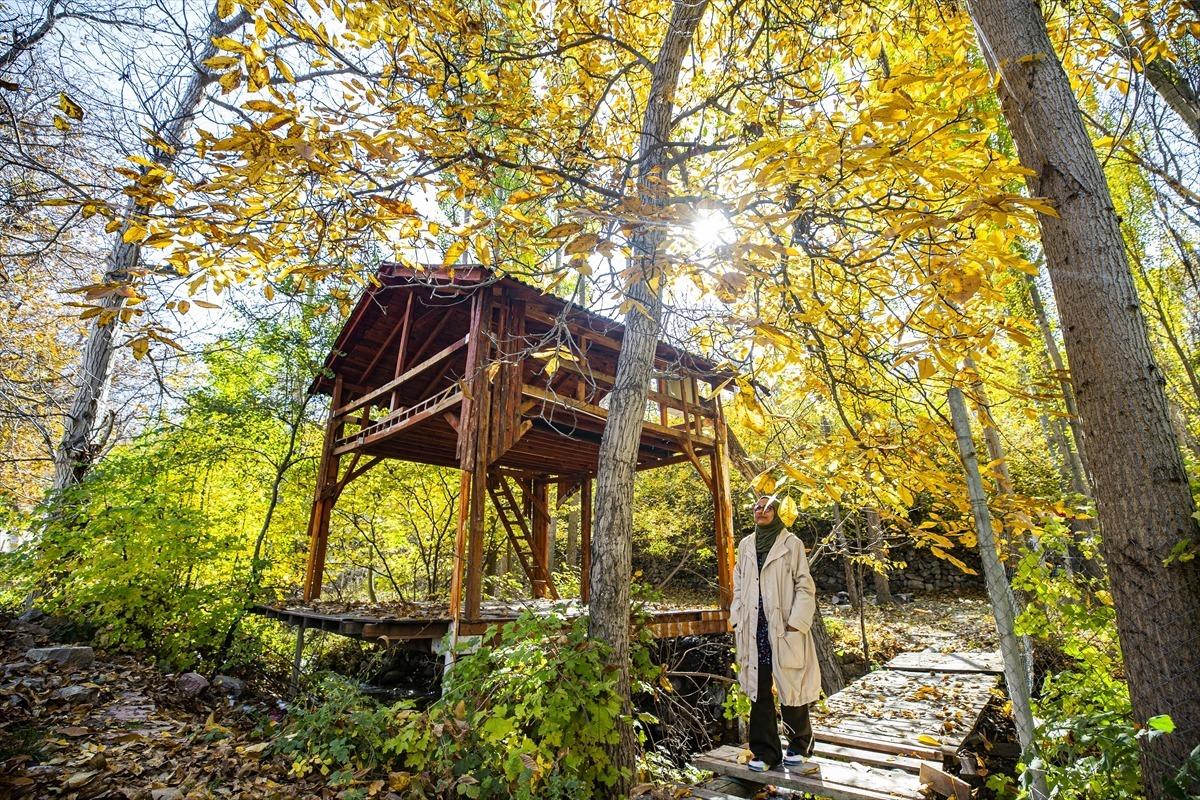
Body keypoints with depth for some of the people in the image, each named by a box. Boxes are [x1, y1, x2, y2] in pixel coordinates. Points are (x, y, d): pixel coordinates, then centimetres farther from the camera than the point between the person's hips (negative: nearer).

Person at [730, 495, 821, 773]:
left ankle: (798, 747, 27)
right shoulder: (745, 545, 11)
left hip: (784, 627, -3)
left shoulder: (791, 543, -1)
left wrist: (796, 623, -11)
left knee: (790, 687, 5)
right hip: (754, 628, 4)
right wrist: (737, 621, 7)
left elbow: (805, 587, -3)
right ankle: (765, 752, 21)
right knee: (759, 690, 8)